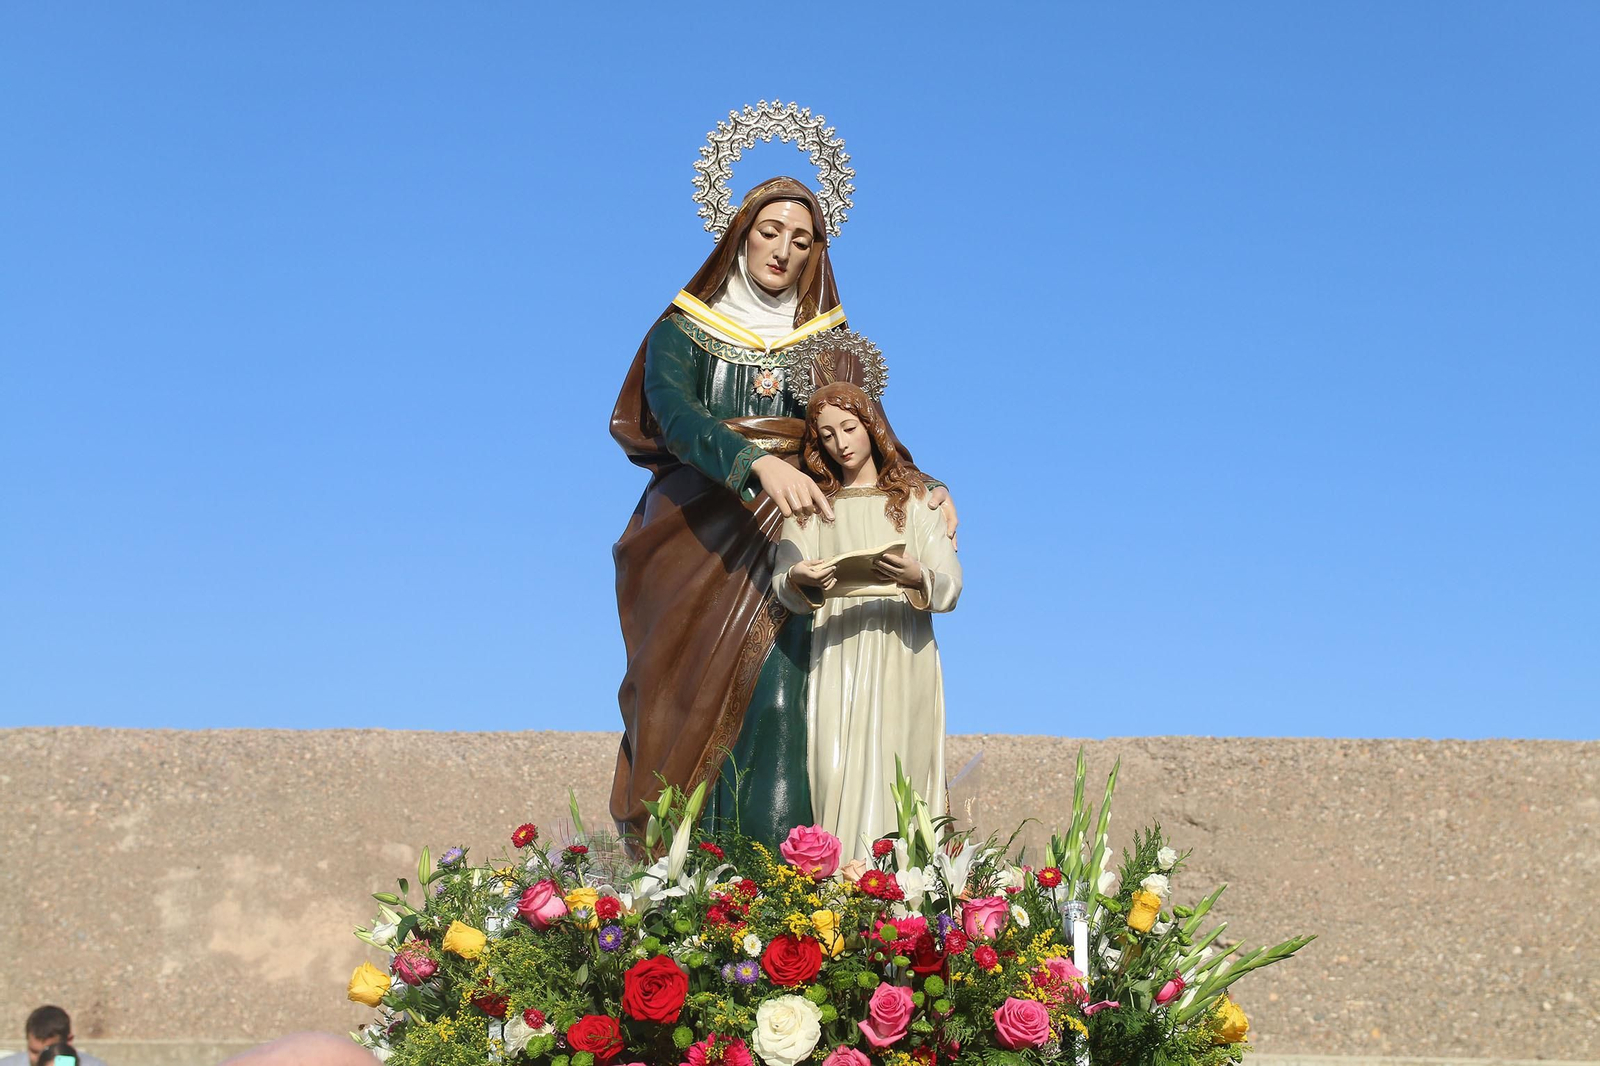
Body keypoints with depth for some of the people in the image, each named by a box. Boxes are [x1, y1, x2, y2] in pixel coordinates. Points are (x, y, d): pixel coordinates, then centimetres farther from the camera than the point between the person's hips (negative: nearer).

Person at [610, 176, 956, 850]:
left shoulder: (829, 343, 18)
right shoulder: (683, 332, 9)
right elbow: (677, 417, -10)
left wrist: (925, 489, -10)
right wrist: (760, 464, -29)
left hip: (788, 543, 1)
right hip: (697, 544, -1)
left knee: (775, 696, -16)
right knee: (696, 699, -12)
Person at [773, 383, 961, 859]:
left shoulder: (914, 500, 12)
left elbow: (951, 588, 1)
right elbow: (782, 590, 3)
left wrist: (917, 578, -21)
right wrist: (798, 582, -21)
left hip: (903, 663, -1)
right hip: (836, 662, 1)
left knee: (894, 775, -10)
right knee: (836, 776, -10)